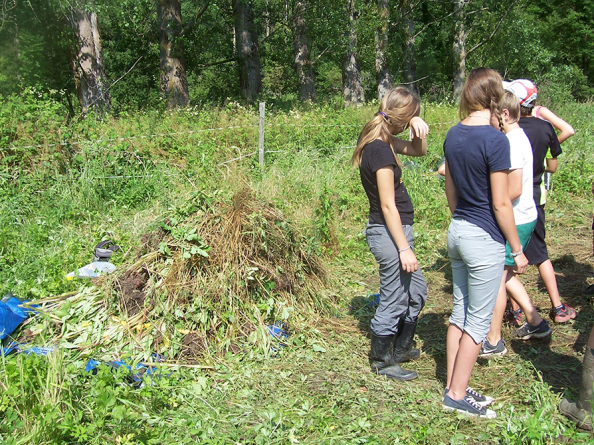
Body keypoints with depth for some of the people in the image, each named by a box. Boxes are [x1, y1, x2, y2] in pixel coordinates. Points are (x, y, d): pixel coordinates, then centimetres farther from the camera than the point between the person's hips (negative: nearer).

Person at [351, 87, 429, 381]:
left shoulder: (380, 141, 7)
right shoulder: (380, 150, -22)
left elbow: (418, 150, 20)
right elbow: (388, 205, -22)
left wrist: (417, 127, -1)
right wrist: (404, 248, -18)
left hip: (395, 230, 10)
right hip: (390, 234, -10)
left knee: (416, 291, 22)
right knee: (393, 301, 4)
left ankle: (401, 348, 38)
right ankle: (382, 361, 22)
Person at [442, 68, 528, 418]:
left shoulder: (453, 135, 5)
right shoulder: (495, 140, -18)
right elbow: (501, 203, -16)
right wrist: (517, 250, -7)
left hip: (457, 231, 8)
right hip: (485, 239, -8)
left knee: (460, 312, 16)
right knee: (478, 322, 5)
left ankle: (453, 386, 26)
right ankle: (457, 395, 14)